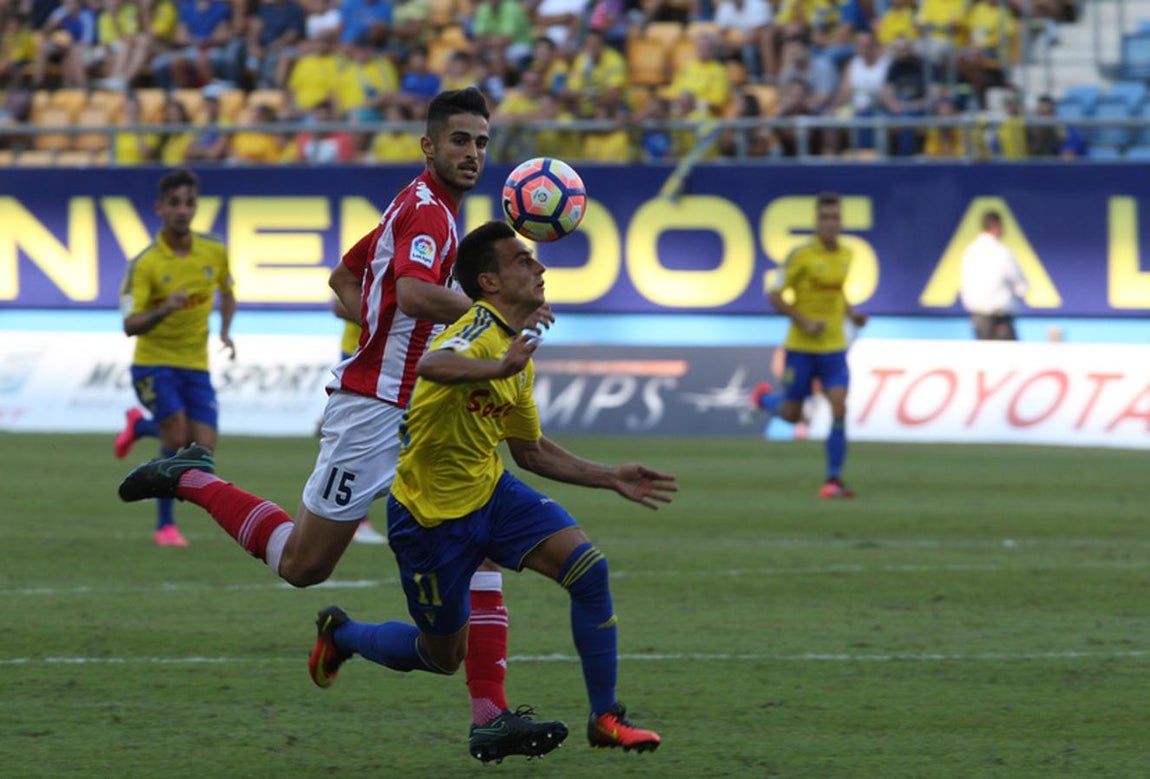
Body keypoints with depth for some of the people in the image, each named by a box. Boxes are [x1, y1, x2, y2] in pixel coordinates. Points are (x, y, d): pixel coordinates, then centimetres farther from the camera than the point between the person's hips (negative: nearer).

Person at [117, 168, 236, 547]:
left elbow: (227, 296, 17)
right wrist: (164, 310, -40)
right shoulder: (145, 264, -16)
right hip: (153, 363, -4)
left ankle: (141, 426, 29)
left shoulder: (215, 252, -2)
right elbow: (130, 326, -21)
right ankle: (165, 525, -2)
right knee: (177, 434, -22)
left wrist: (225, 331, -2)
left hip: (195, 365, 4)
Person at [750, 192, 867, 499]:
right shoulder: (801, 255, -13)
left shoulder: (845, 255, 4)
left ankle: (833, 481, -8)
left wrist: (851, 313, 3)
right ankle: (765, 397, 44)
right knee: (792, 415, 8)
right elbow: (775, 297, -10)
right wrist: (804, 323, -19)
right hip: (801, 346, -3)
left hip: (834, 347, 3)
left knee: (839, 409, -13)